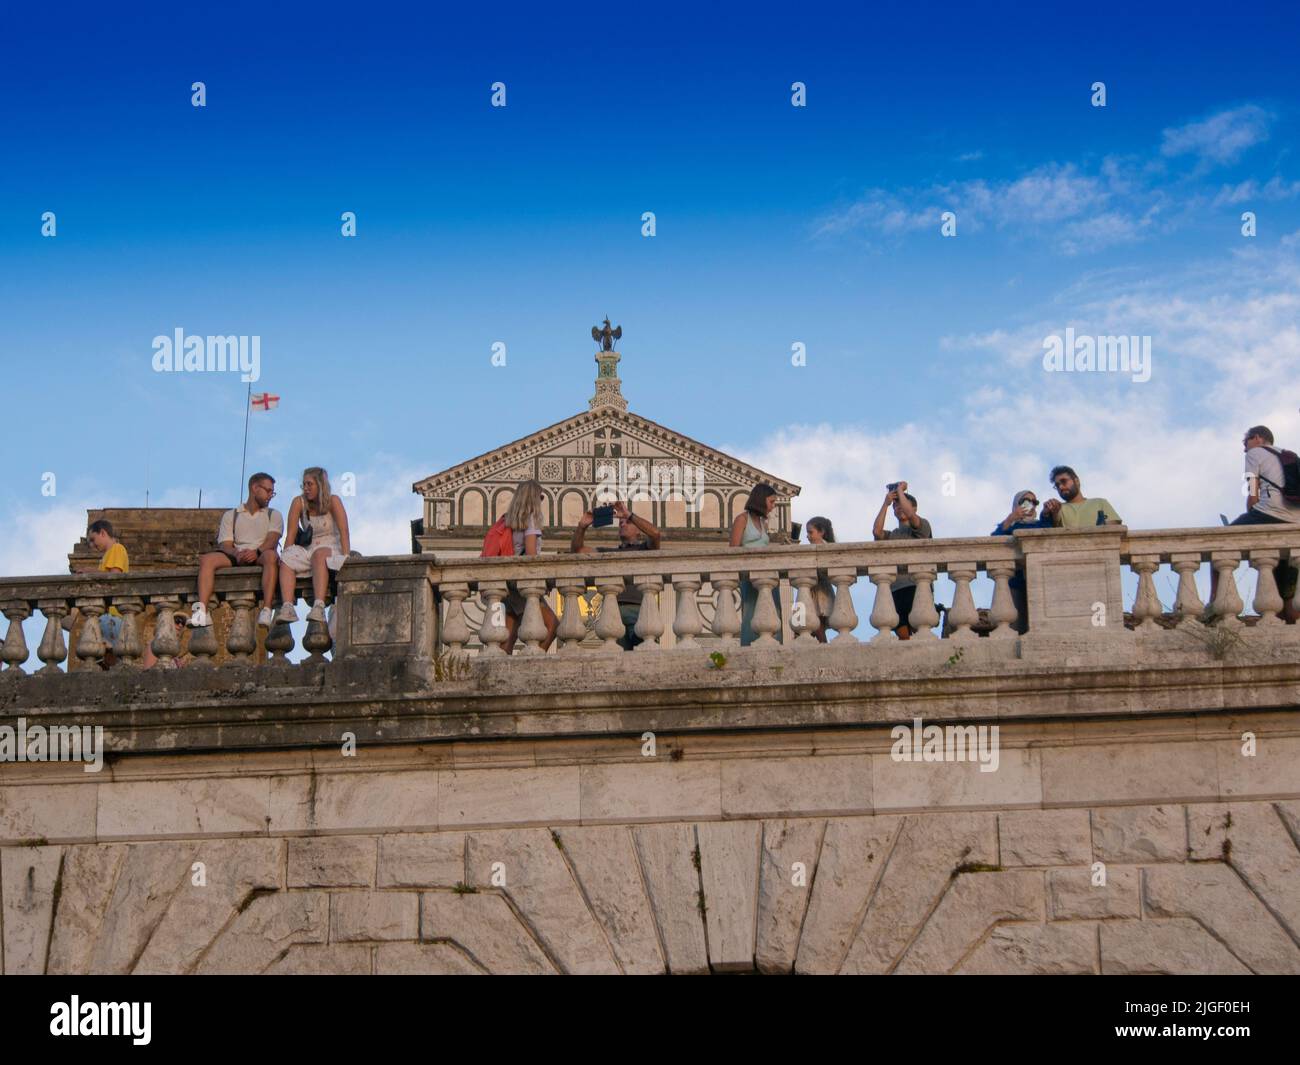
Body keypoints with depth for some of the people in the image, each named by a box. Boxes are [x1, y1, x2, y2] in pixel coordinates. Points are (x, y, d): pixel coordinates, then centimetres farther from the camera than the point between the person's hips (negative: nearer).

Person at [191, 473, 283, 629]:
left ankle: (266, 612, -50)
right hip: (235, 557, 1)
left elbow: (272, 540, -1)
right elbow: (225, 545, 6)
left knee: (270, 556, -37)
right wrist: (236, 554, -19)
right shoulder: (230, 515, 20)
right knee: (207, 559, -27)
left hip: (260, 556, -1)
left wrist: (257, 551, -23)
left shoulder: (273, 515, 20)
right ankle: (201, 612, -43)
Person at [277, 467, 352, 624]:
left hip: (331, 550, -3)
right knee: (287, 559, -26)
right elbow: (291, 535, 0)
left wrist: (346, 557, -24)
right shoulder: (299, 503, 3)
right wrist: (285, 556, -14)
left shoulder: (333, 501, -5)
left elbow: (344, 533, -13)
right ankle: (287, 607, -46)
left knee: (319, 554, -37)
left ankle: (319, 606, -54)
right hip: (308, 551, 3)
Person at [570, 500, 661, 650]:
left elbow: (655, 534, -5)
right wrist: (582, 526, 7)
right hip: (614, 609, 3)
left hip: (637, 608, -3)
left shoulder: (644, 549, 18)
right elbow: (577, 549, 26)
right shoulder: (610, 553, 31)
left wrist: (628, 515, -7)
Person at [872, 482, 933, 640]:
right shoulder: (892, 535, 23)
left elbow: (910, 514, -9)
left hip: (917, 586, -4)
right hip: (897, 589, 4)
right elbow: (876, 532, 2)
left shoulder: (922, 526, 12)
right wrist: (886, 503, 7)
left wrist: (900, 491, 5)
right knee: (902, 634, -5)